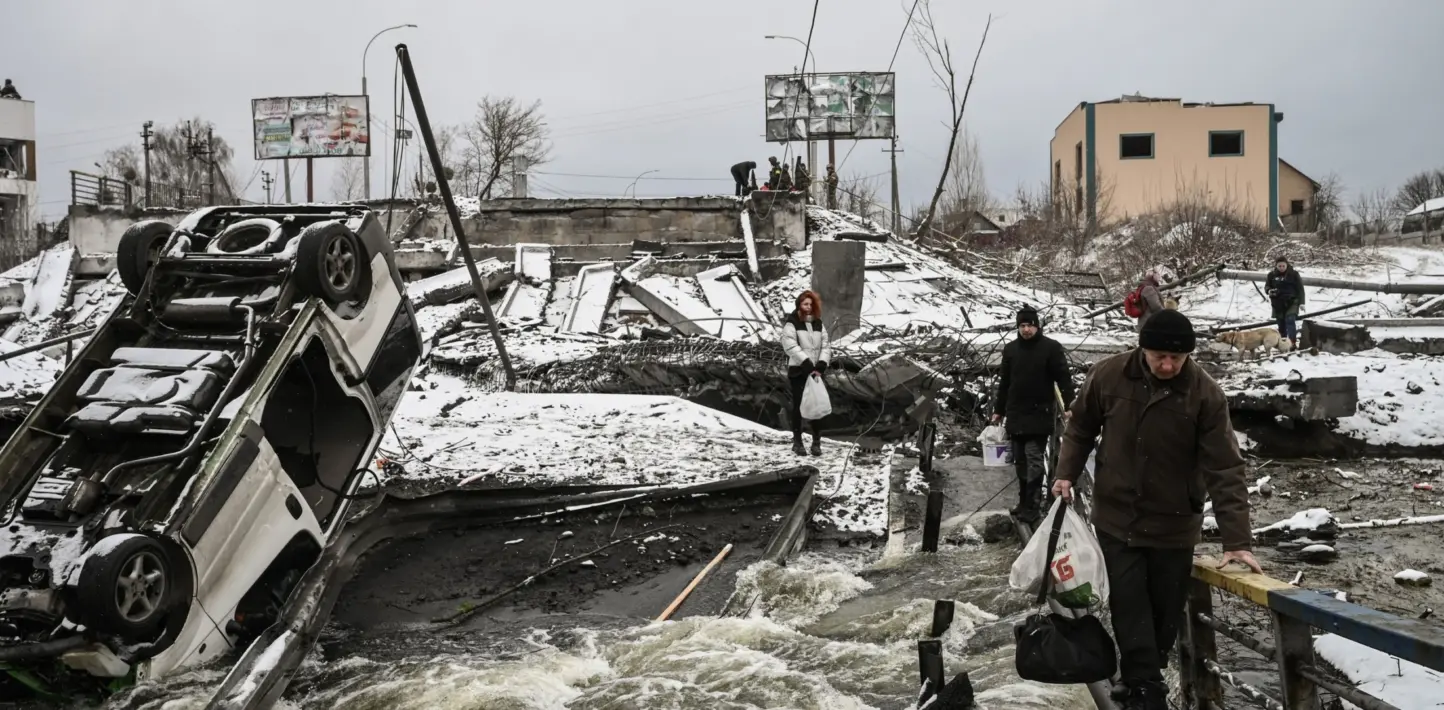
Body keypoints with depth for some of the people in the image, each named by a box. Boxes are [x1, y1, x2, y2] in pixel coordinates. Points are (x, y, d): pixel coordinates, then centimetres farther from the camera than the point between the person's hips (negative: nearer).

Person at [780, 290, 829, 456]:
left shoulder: (818, 324, 10)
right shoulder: (792, 323, -6)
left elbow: (825, 346, 6)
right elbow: (791, 347, -16)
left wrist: (821, 364, -10)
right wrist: (806, 363, -21)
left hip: (815, 372, 4)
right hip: (798, 371, -4)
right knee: (798, 406, 3)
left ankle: (816, 442, 9)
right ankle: (797, 441, 10)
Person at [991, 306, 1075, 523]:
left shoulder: (1051, 347, -5)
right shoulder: (1010, 349, 9)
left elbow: (1064, 378, -6)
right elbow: (1004, 382, 15)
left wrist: (1069, 406, -14)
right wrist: (999, 410, 16)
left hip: (1039, 415, -5)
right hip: (1015, 415, 5)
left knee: (1034, 459, -8)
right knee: (1020, 461, 10)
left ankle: (1033, 506, -4)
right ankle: (1024, 502, 19)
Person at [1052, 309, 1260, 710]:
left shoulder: (1206, 394, -17)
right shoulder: (1108, 376, -11)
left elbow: (1225, 470, -18)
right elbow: (1081, 427, 8)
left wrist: (1236, 540, -22)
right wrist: (1066, 474, -2)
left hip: (1174, 526, 0)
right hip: (1116, 519, 1)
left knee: (1165, 614, 12)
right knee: (1130, 612, -2)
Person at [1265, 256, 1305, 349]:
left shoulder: (1293, 274, -1)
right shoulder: (1272, 275, 5)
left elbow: (1300, 289, 1)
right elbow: (1266, 286, 15)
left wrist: (1301, 302, -6)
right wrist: (1269, 291, -10)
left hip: (1291, 303, -3)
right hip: (1278, 304, 3)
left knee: (1290, 320, -19)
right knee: (1281, 324, 9)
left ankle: (1293, 342, -25)